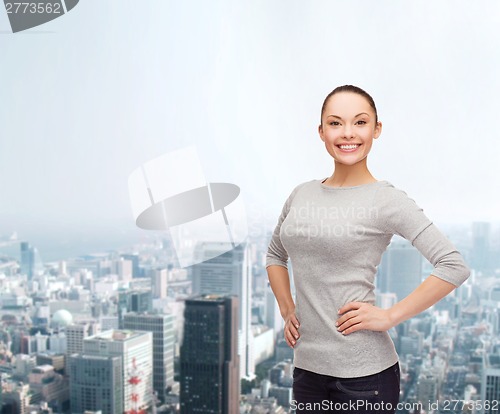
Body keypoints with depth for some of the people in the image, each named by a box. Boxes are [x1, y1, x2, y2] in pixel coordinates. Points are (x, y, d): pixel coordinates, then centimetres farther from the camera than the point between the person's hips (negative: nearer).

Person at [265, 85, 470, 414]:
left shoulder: (386, 199, -10)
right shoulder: (302, 194, 5)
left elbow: (455, 266, -16)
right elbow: (275, 254, 21)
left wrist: (389, 317, -15)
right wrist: (287, 310, 10)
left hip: (364, 373, -5)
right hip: (306, 365, 5)